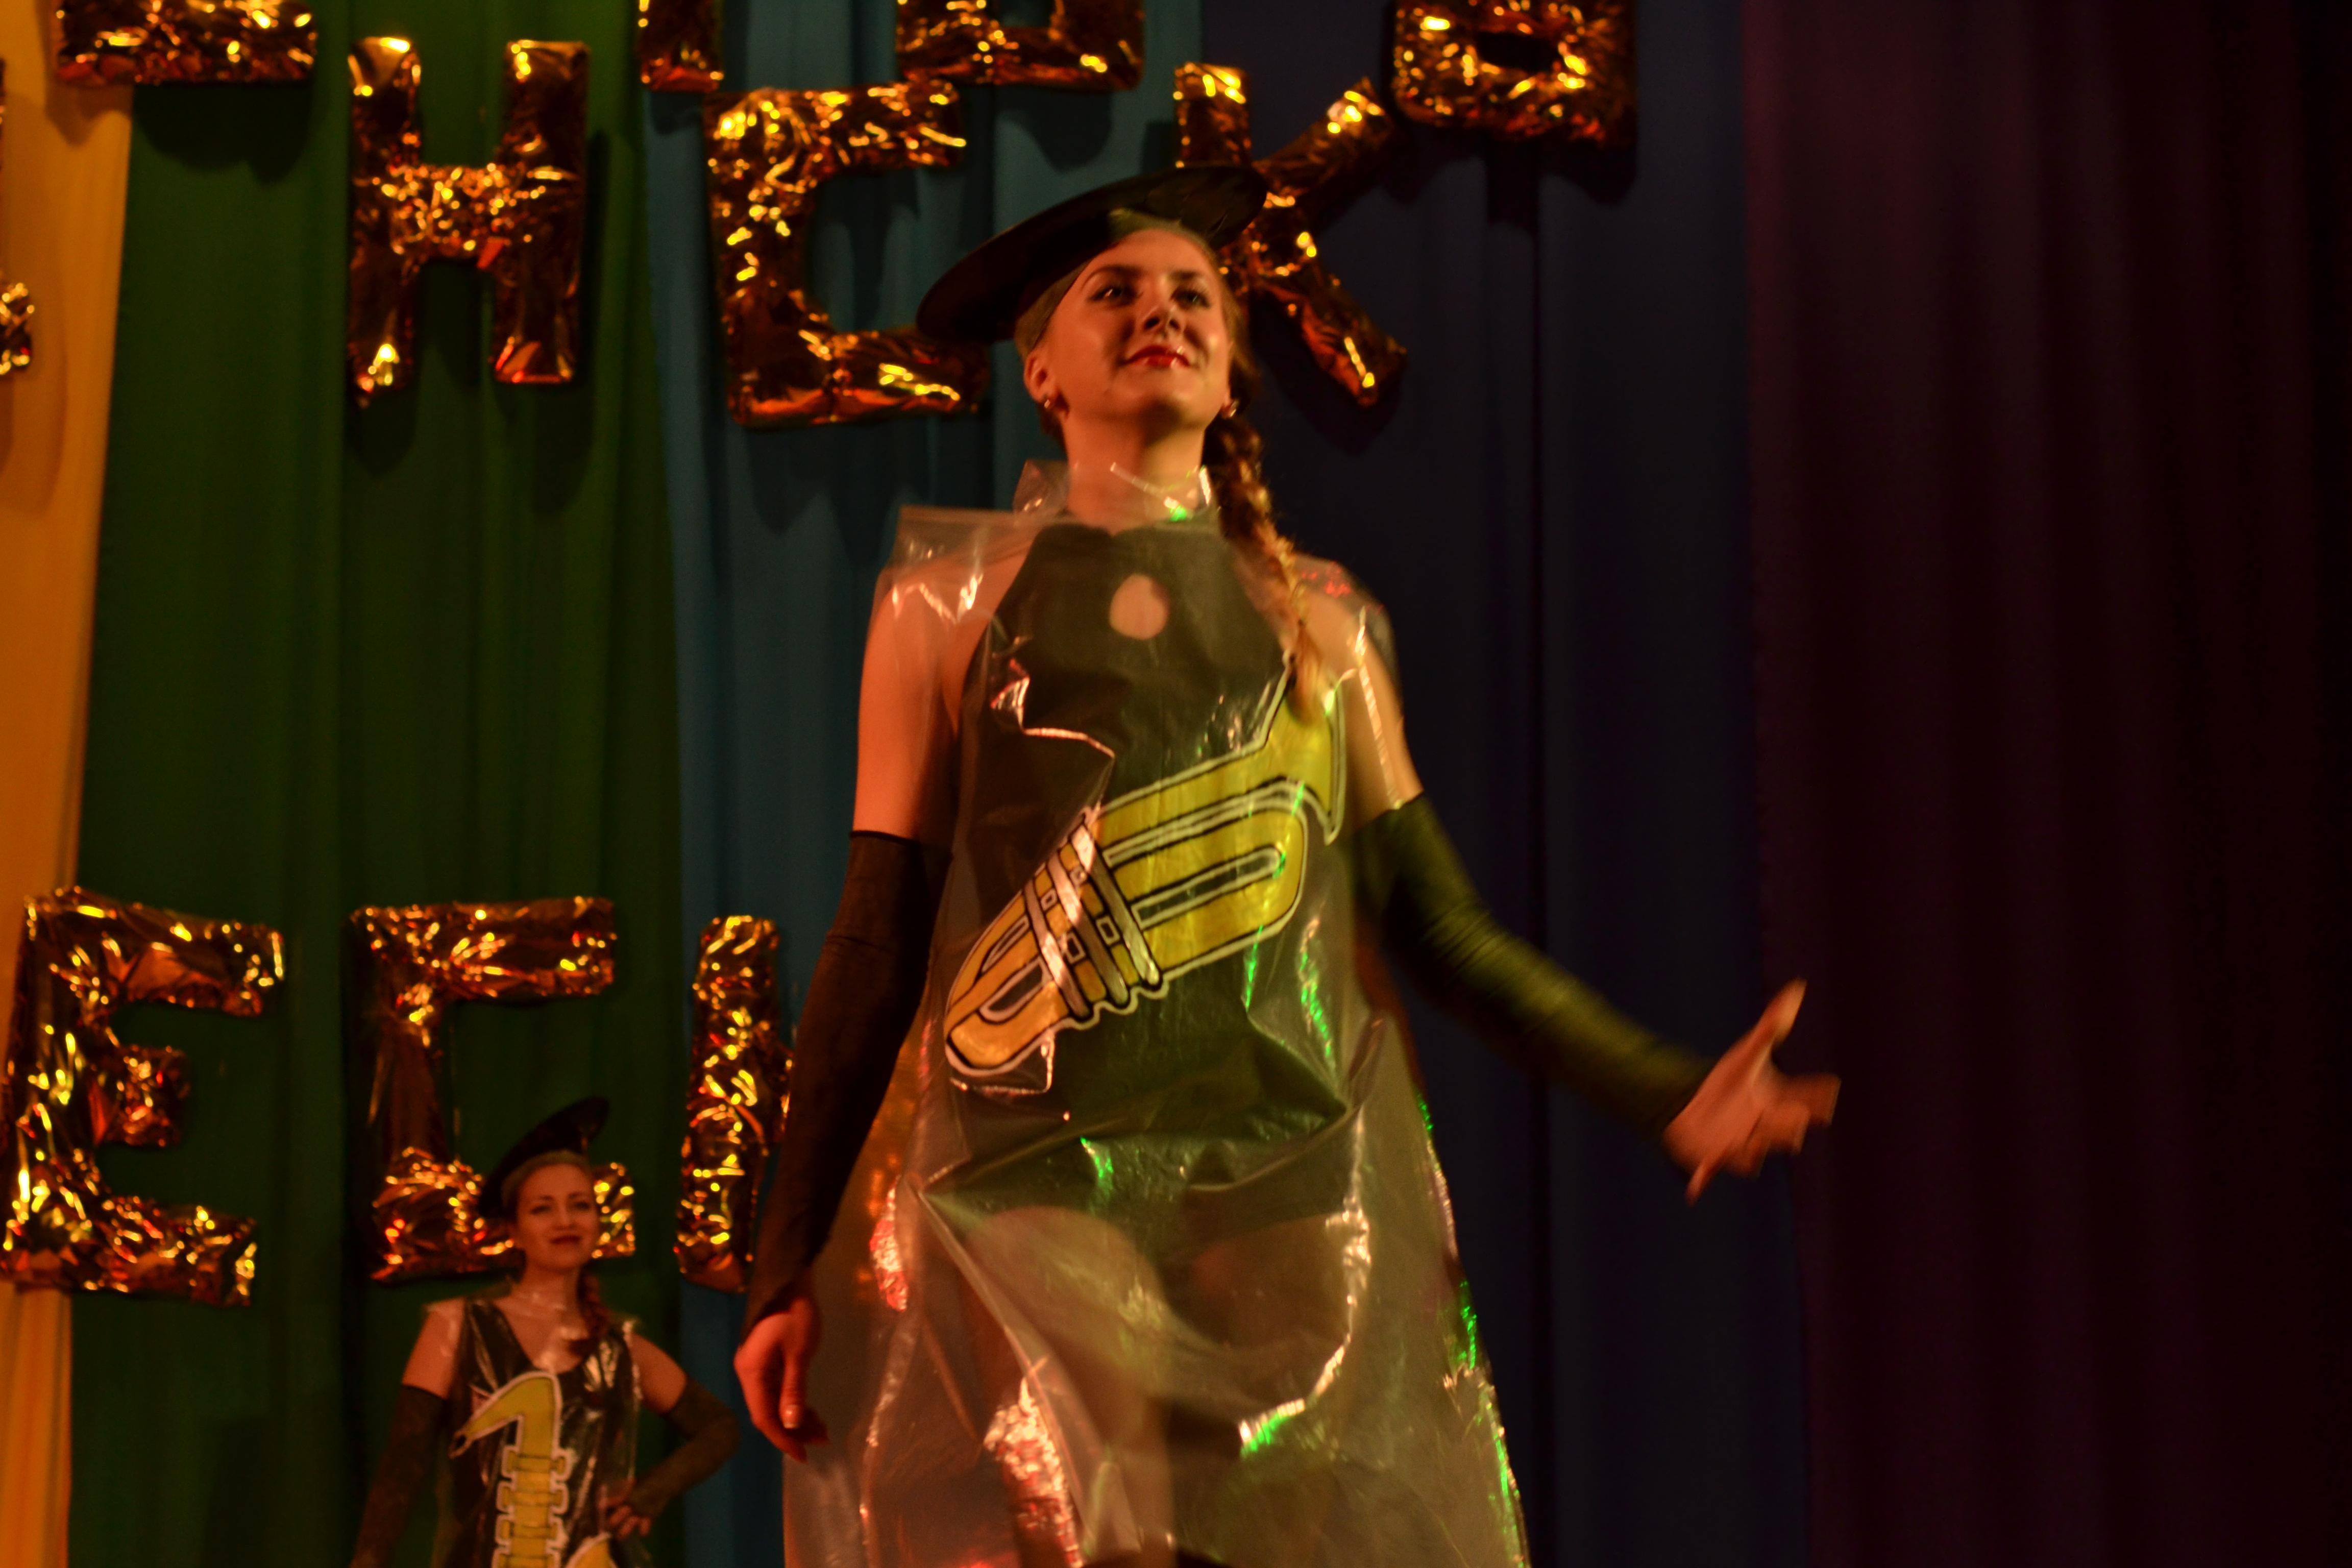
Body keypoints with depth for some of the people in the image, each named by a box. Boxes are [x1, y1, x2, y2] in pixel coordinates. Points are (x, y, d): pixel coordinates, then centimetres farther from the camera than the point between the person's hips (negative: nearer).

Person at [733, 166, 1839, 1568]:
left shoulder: (1322, 620, 15)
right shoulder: (956, 598, 8)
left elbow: (1440, 919, 11)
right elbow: (879, 943, 5)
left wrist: (1666, 1093, -1)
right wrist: (789, 1266, 2)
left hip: (1304, 1200, 3)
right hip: (1036, 1204, -2)